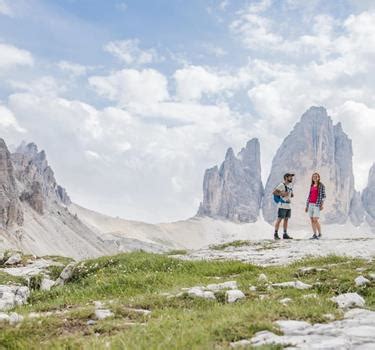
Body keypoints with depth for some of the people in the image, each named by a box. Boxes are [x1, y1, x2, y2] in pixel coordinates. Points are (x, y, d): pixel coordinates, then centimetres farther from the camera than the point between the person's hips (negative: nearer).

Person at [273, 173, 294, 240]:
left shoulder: (290, 185, 15)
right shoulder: (281, 185, -11)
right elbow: (274, 192, -16)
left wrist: (291, 195, 7)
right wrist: (282, 194, -22)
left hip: (288, 206, 8)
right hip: (282, 205, -8)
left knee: (286, 219, 9)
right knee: (279, 219, -6)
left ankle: (285, 234, 14)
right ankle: (276, 234, -2)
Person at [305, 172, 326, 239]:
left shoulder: (321, 186, -1)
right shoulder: (311, 186, 16)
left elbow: (323, 195, -5)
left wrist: (322, 204, -15)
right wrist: (306, 205, 13)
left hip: (317, 204, -6)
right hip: (310, 204, 6)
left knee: (315, 220, -13)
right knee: (312, 220, 3)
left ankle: (320, 233, 3)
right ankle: (314, 235, 8)